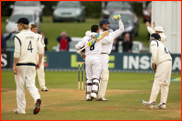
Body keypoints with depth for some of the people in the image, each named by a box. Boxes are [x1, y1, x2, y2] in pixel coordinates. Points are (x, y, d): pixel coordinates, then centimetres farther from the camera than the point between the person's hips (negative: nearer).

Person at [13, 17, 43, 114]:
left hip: (21, 64, -5)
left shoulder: (18, 36, -8)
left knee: (20, 87, 5)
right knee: (31, 84, 5)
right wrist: (39, 62, 14)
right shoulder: (34, 36, 10)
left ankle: (21, 109, 8)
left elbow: (17, 52, -15)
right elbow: (41, 49, 7)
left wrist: (14, 65, -12)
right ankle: (37, 99, -25)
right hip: (32, 64, 5)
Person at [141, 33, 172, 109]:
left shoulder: (153, 42, 7)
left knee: (157, 83, -12)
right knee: (165, 84, 8)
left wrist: (154, 62, -10)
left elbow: (154, 51, -13)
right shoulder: (161, 44, 30)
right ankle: (163, 103, 5)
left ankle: (151, 102, -16)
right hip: (169, 62, 9)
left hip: (163, 63, -9)